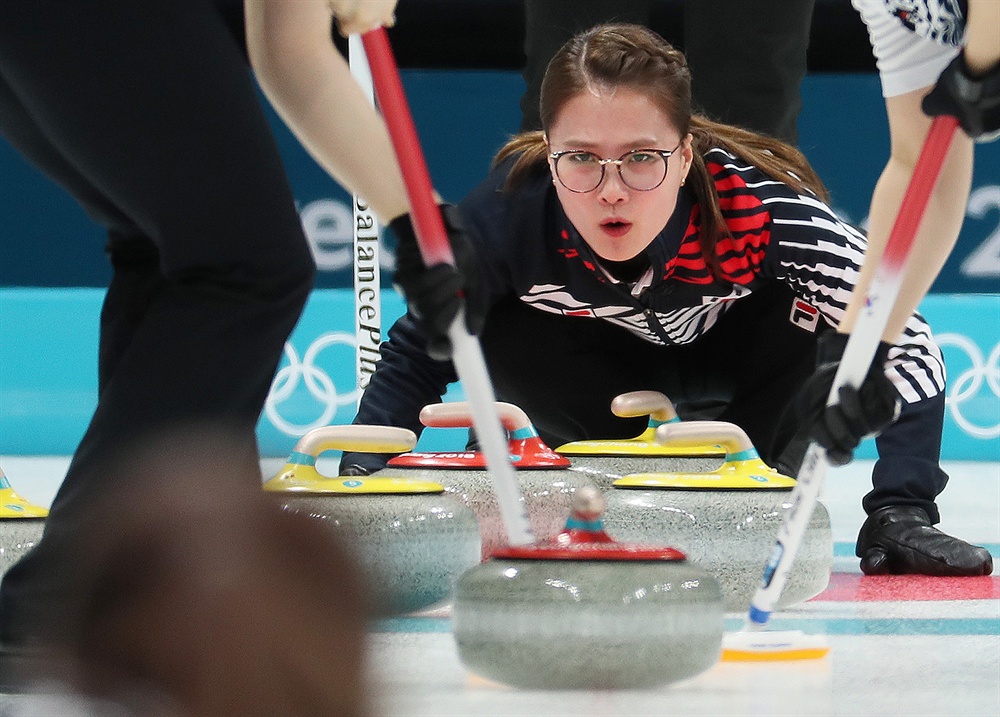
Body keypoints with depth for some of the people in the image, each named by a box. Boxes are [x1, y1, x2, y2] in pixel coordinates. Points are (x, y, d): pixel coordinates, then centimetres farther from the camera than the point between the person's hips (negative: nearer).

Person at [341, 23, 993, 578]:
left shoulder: (764, 209, -42)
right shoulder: (511, 212, -37)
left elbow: (906, 341, -34)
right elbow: (415, 354, -20)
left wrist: (901, 509, -40)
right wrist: (358, 485, -31)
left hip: (738, 358, -1)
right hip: (613, 368, 1)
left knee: (815, 314, -33)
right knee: (502, 341, -28)